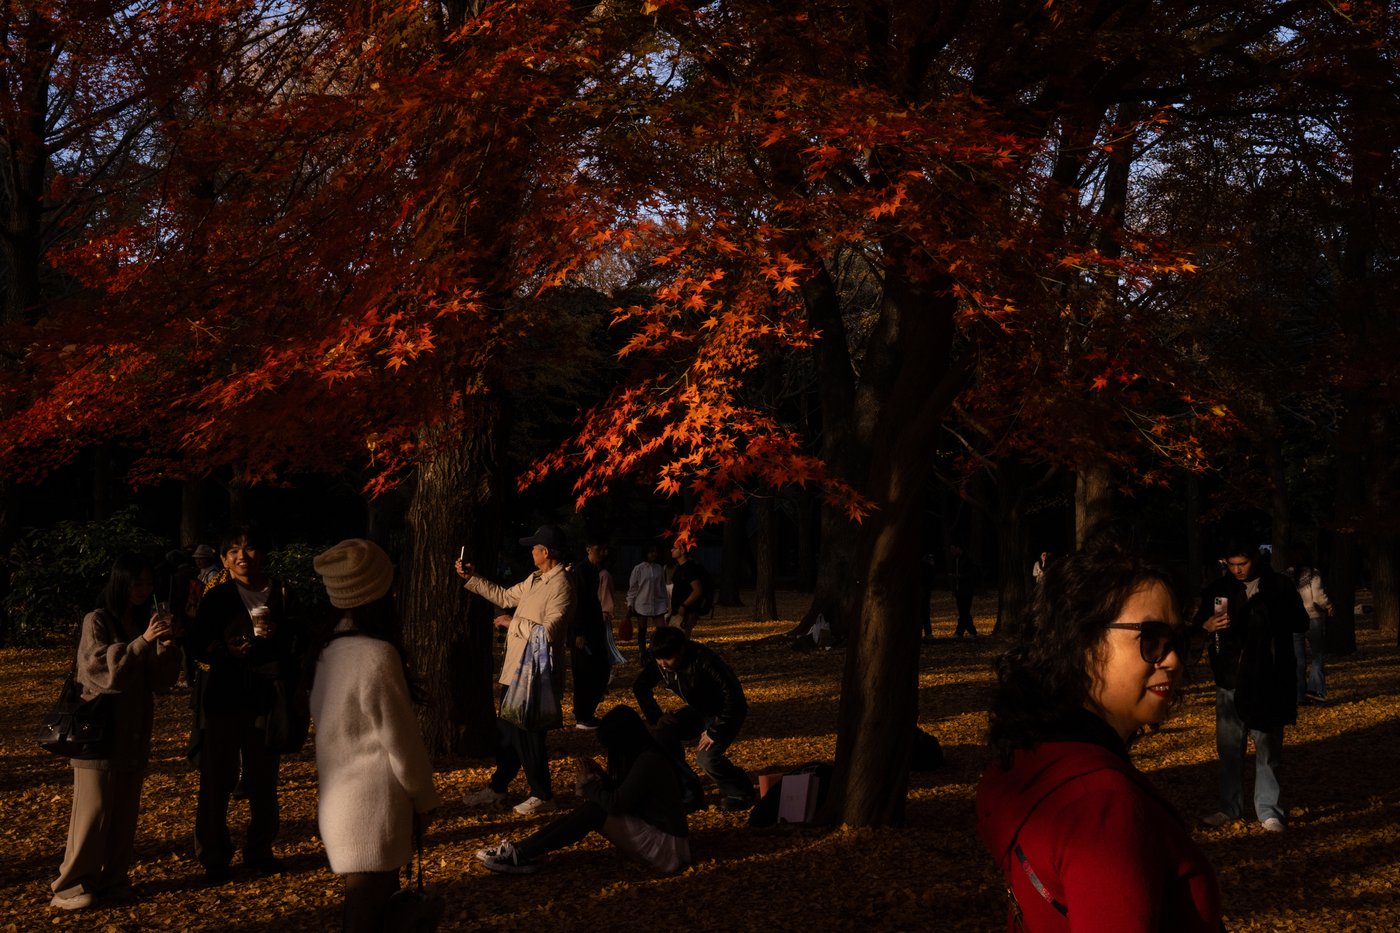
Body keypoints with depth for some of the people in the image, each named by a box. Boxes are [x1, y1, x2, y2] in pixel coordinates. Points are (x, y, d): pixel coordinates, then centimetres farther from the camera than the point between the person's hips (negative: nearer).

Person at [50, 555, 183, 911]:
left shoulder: (142, 623, 11)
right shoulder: (96, 621, -8)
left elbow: (160, 681, 7)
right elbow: (102, 671, -19)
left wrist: (167, 645, -11)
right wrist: (143, 642, -26)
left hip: (134, 735, 6)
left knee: (125, 812, 8)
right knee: (93, 811, -7)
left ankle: (112, 879, 16)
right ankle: (71, 886, -1)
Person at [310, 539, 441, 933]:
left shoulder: (333, 649, 4)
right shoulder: (376, 655, -21)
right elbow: (402, 741, -15)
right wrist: (425, 798, 0)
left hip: (341, 802, 8)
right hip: (372, 810, -8)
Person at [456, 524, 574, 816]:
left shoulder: (560, 587, -19)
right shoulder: (534, 579, 11)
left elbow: (549, 632, -26)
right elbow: (504, 596, 25)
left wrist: (514, 622, -16)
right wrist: (470, 579, 23)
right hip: (515, 671, 10)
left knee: (528, 736, -2)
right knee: (506, 732, 18)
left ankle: (542, 795, 13)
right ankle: (497, 790, 31)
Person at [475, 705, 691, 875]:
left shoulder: (648, 761, -20)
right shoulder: (643, 756, 10)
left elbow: (616, 804, -20)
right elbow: (619, 794, 16)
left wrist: (586, 785, -5)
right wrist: (600, 776, 0)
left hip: (667, 847, -9)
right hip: (655, 834, 9)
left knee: (594, 812, -17)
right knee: (591, 807, -2)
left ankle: (523, 856, -15)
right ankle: (522, 849, -5)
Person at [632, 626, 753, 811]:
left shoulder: (703, 660, -33)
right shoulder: (660, 664, -13)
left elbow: (733, 694, -33)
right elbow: (639, 686, 6)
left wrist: (714, 732, -29)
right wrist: (656, 716, -5)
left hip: (726, 712, -7)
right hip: (698, 710, 7)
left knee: (707, 756, -26)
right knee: (664, 737, -15)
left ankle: (739, 793, 3)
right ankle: (689, 795, -1)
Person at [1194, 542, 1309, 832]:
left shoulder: (1280, 586, 1)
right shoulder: (1218, 588, 4)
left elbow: (1301, 623, -1)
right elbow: (1198, 620, 10)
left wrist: (1270, 611, -18)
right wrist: (1209, 624, -14)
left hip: (1269, 680, -2)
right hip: (1230, 679, 2)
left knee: (1268, 747, 3)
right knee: (1229, 745, 6)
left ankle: (1269, 810, 12)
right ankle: (1229, 806, 18)